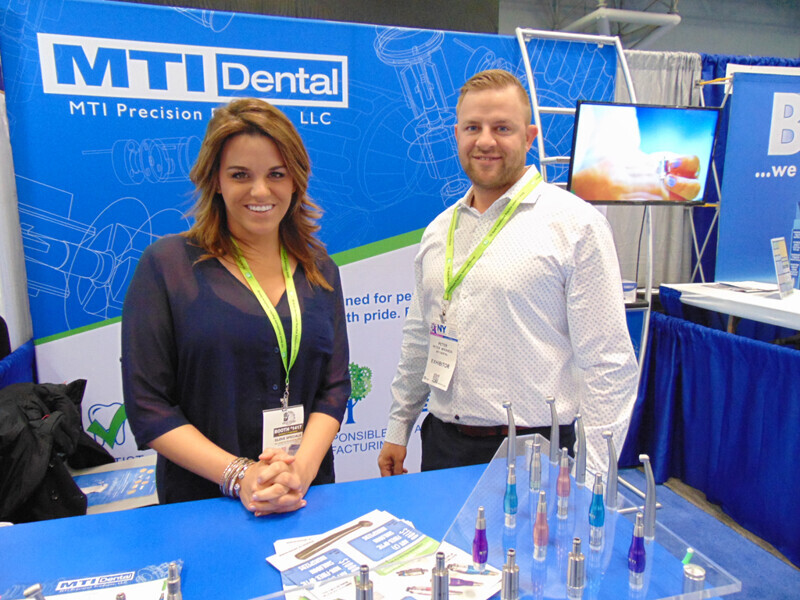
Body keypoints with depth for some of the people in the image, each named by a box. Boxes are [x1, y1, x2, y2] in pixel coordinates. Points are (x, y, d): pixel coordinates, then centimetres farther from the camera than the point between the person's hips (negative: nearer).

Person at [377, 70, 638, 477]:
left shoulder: (576, 224, -9)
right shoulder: (439, 230, 8)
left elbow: (608, 363, -10)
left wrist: (592, 476, -12)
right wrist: (398, 429, 15)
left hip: (533, 457, -4)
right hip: (442, 443, 5)